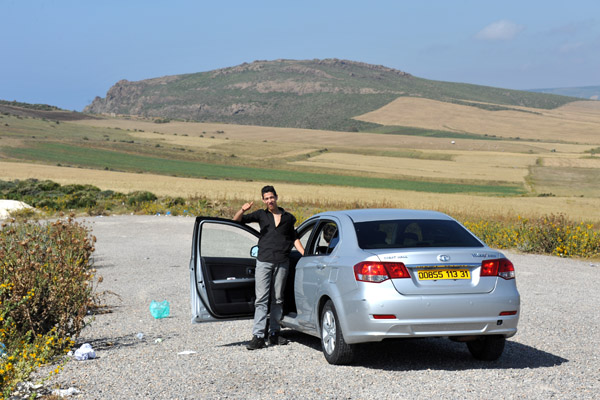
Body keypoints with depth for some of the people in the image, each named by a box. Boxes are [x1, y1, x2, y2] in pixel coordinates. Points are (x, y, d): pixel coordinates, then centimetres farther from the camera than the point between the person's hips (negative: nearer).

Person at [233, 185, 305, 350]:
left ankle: (274, 333, 16)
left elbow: (294, 238, 20)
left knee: (278, 299, 7)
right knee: (261, 299, -7)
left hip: (282, 262, 1)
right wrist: (242, 210, -14)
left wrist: (305, 254, 6)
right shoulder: (261, 215, 11)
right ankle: (258, 336, -11)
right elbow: (236, 220, 7)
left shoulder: (288, 217, 14)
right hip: (264, 261, -1)